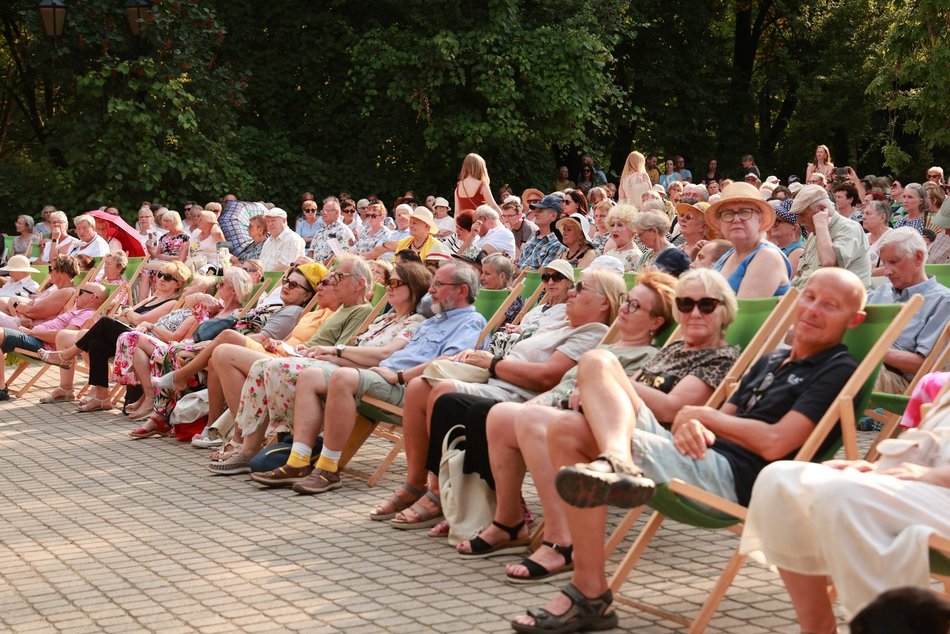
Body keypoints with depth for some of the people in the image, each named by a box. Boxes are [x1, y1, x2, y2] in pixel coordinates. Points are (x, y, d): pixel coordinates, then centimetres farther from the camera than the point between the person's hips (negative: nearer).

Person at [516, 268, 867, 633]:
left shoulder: (838, 371, -1)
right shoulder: (771, 361, 26)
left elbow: (774, 443, -14)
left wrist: (701, 414, 0)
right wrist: (691, 426, -5)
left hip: (730, 479, -9)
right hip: (702, 456, 9)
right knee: (568, 432, -8)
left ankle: (614, 461, -45)